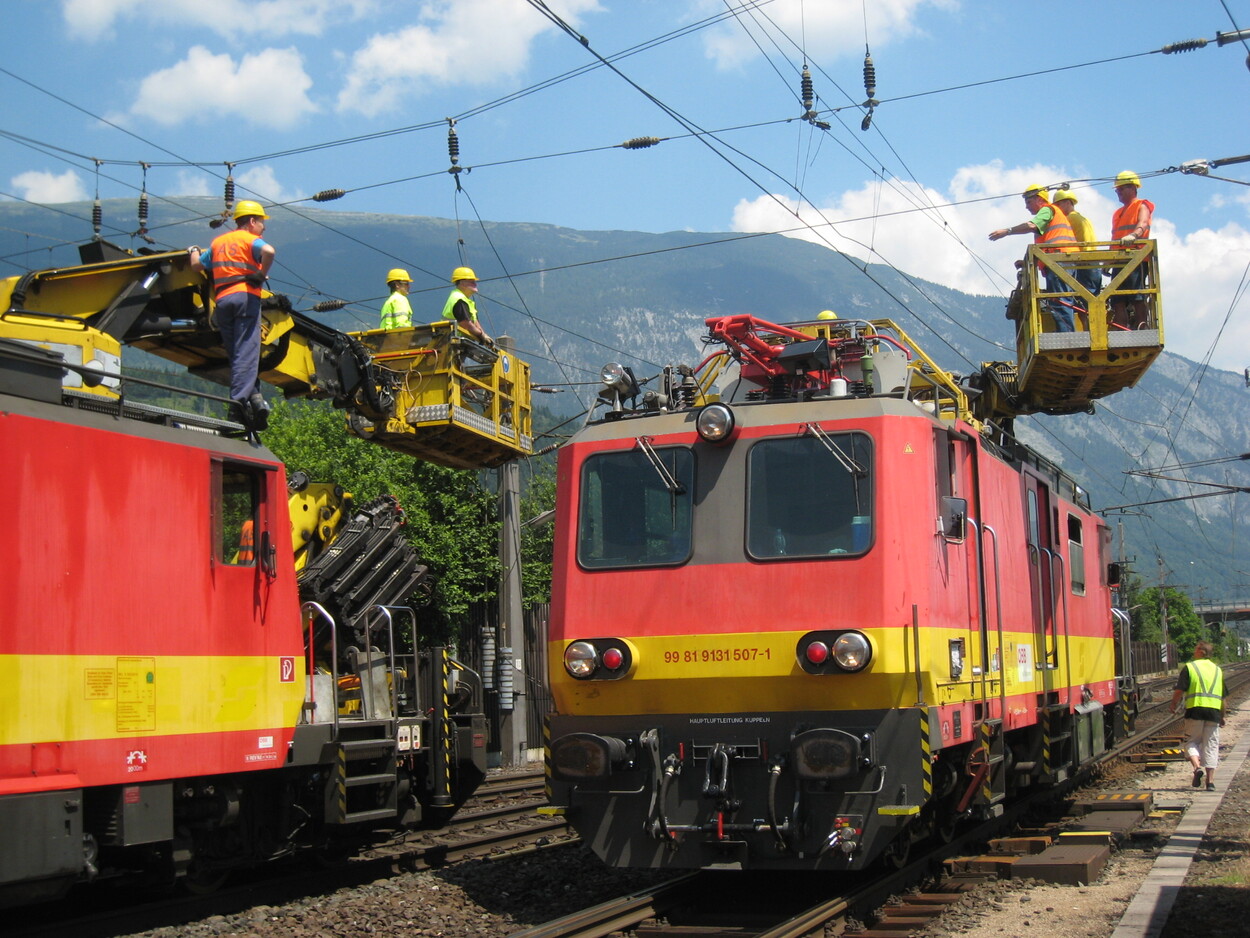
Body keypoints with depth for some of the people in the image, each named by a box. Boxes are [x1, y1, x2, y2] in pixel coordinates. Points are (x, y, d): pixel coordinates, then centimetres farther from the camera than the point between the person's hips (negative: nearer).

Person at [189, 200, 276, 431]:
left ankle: (254, 397, -5)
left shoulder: (218, 242, 23)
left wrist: (193, 251, 48)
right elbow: (268, 251, -18)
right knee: (246, 353, -10)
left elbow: (197, 265, 28)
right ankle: (238, 402, -22)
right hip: (245, 296, -5)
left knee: (236, 354, 8)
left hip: (221, 299, 5)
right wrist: (261, 275, -5)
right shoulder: (250, 239, 5)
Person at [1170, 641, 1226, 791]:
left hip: (1195, 709, -3)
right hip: (1214, 711, 3)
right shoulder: (1218, 670, 16)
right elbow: (1223, 696, 16)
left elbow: (1179, 691, -6)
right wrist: (1222, 716, 25)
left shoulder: (1189, 667, 1)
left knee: (1191, 741, 9)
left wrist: (1174, 706, 11)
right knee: (1211, 744, 7)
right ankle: (1210, 781, 3)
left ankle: (1197, 766, -17)